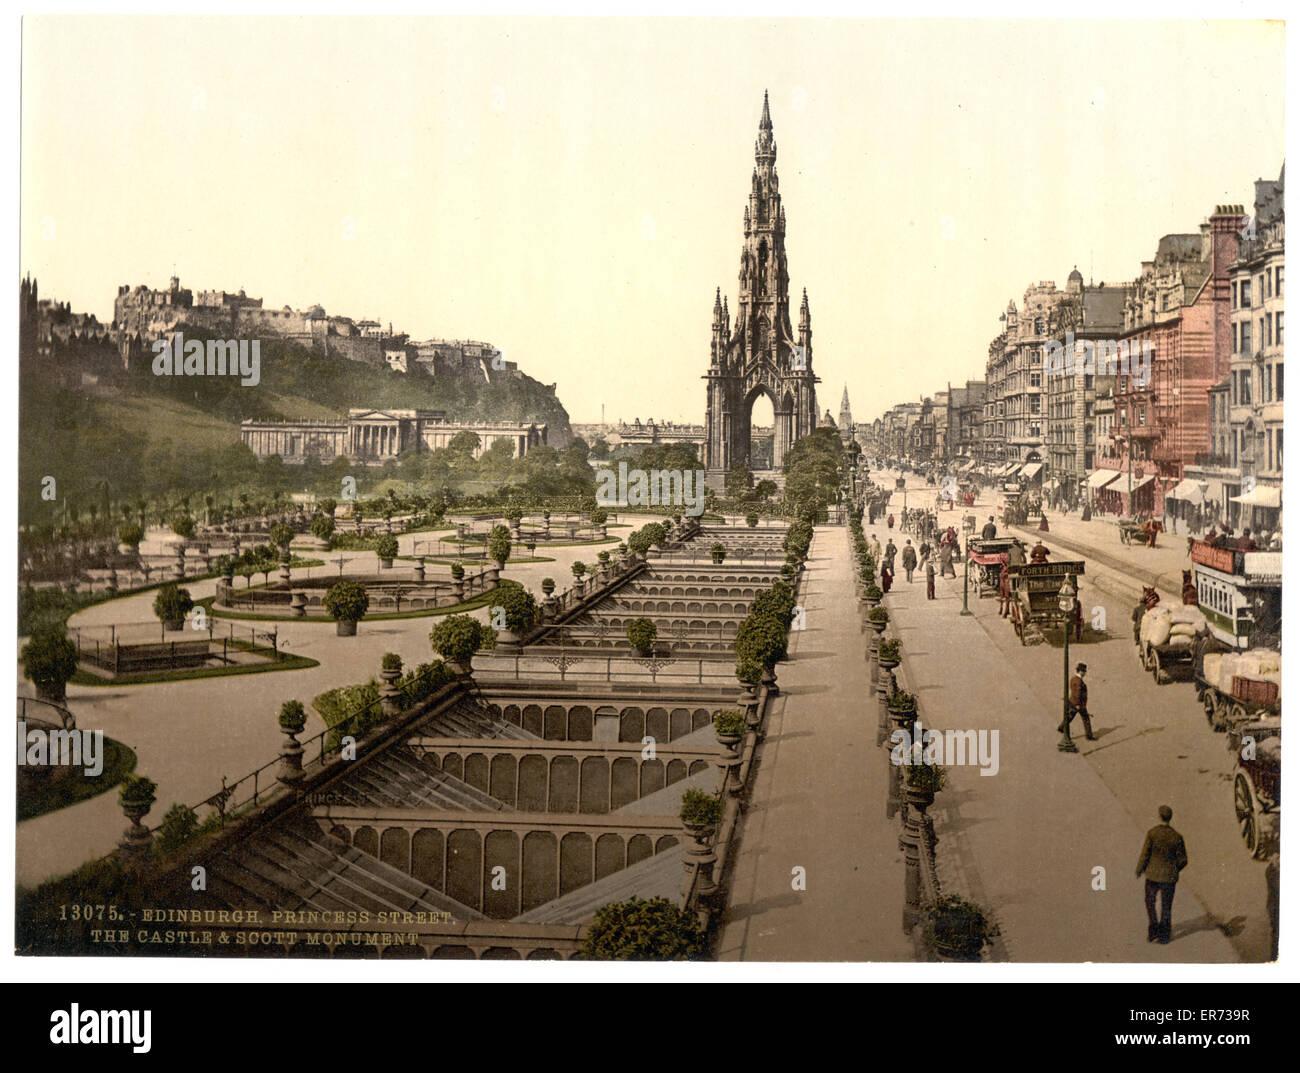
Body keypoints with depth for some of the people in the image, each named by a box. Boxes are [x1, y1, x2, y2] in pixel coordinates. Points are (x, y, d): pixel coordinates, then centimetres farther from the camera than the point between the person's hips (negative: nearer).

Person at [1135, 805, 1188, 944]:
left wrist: (1139, 870, 4)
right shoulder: (1177, 836, -10)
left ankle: (1153, 932, 11)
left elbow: (1145, 855, -14)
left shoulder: (1152, 833, -16)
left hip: (1153, 875, -1)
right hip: (1169, 877, 1)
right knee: (1166, 907, 16)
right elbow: (1183, 860, -4)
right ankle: (1163, 935, 19)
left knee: (1150, 903, 19)